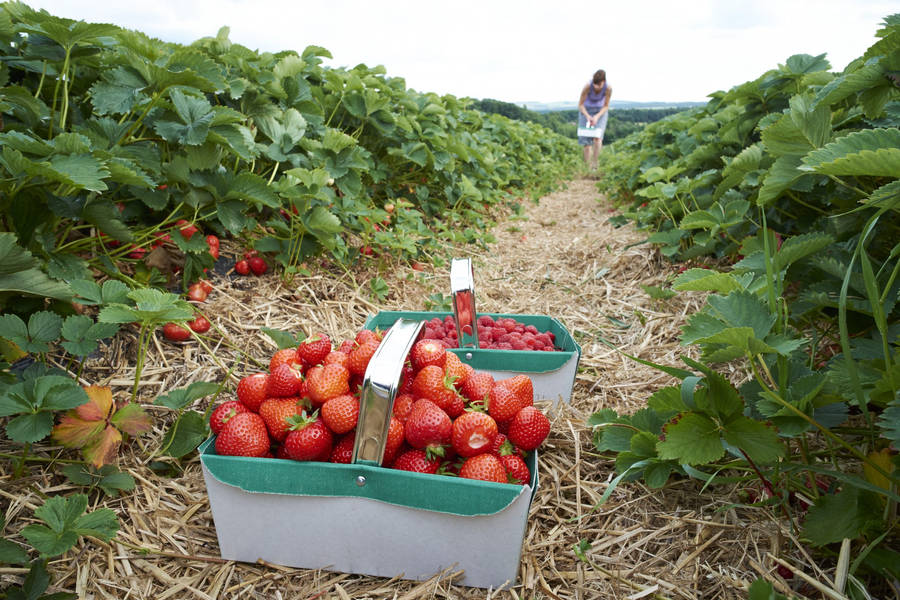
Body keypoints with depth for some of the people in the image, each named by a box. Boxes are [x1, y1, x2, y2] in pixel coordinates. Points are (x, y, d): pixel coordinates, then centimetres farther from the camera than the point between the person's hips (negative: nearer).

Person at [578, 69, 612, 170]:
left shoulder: (608, 89, -25)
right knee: (587, 141, -4)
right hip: (586, 110, 0)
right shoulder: (588, 86, -28)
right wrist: (588, 116, -30)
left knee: (597, 136, -22)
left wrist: (597, 116, -28)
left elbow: (606, 106, -12)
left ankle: (595, 163, -18)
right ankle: (587, 165, 6)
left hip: (600, 111, 0)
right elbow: (580, 104, -16)